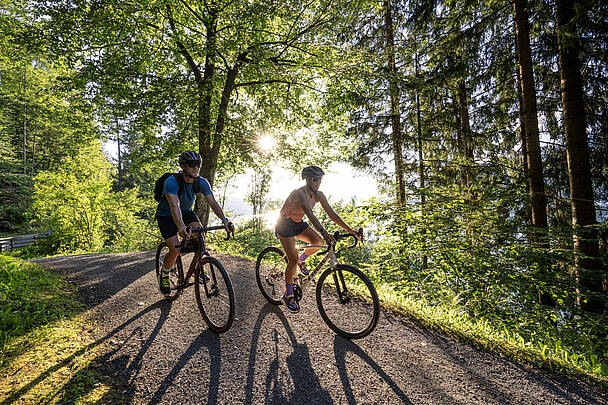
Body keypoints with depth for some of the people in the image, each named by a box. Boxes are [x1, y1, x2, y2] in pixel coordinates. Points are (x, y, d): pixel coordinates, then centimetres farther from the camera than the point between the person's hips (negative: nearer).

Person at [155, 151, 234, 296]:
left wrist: (224, 220, -42)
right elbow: (174, 206, -46)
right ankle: (164, 276, 14)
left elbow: (213, 202, -25)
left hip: (186, 212, 4)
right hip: (166, 216, -4)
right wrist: (181, 227, -62)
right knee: (175, 250, -16)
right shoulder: (171, 182, -31)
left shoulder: (202, 182, -18)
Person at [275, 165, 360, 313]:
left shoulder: (318, 195, -7)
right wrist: (323, 231, -55)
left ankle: (301, 260, 15)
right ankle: (288, 296, 4)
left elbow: (332, 214, -8)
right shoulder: (299, 193, -29)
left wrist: (349, 229, -15)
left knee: (318, 241, -16)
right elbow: (309, 214, -44)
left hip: (298, 223, 7)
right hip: (284, 225, -7)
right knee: (293, 259, -13)